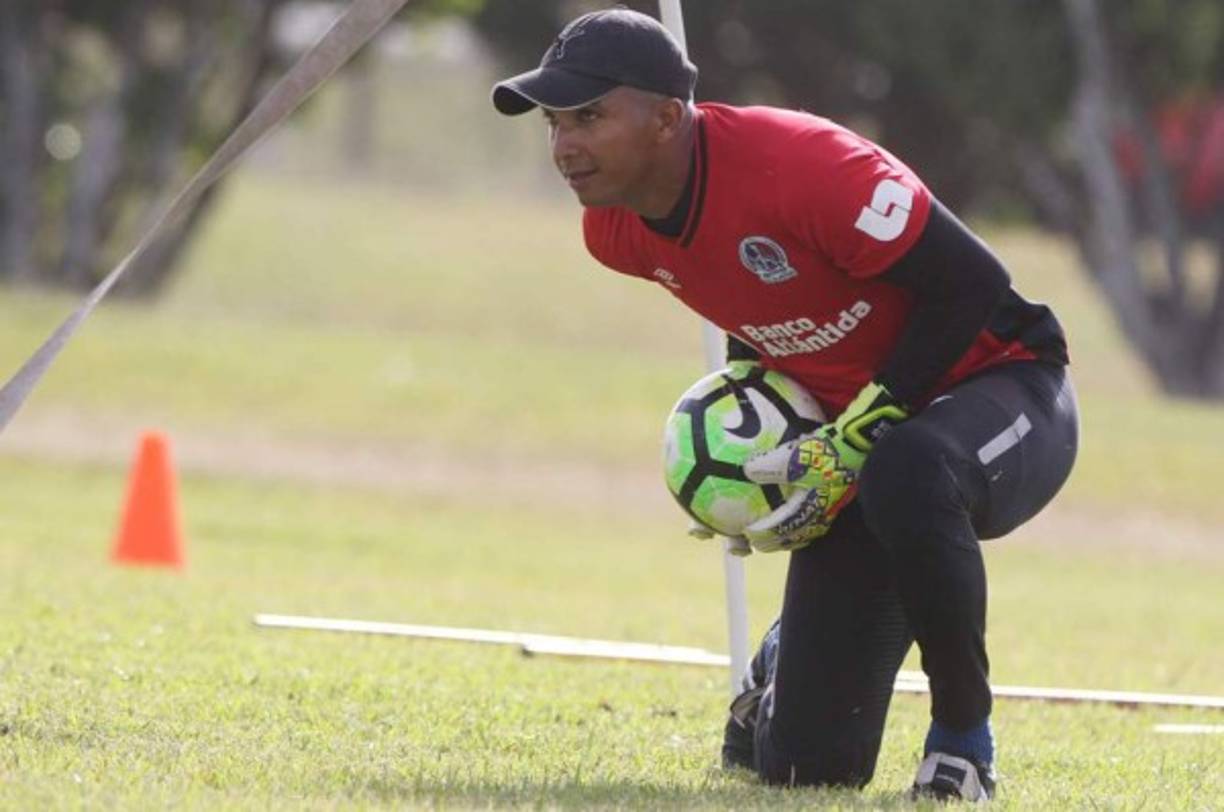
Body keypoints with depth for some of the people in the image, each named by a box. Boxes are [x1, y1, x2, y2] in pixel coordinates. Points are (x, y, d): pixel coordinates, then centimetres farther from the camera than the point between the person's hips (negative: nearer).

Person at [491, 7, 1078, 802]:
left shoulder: (800, 165, -29)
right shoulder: (616, 230, -5)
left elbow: (972, 284, -25)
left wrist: (853, 444, -25)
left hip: (1002, 388, -6)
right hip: (856, 443, 6)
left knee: (906, 474, -45)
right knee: (806, 763, -2)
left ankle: (963, 732, -20)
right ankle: (786, 660, 38)